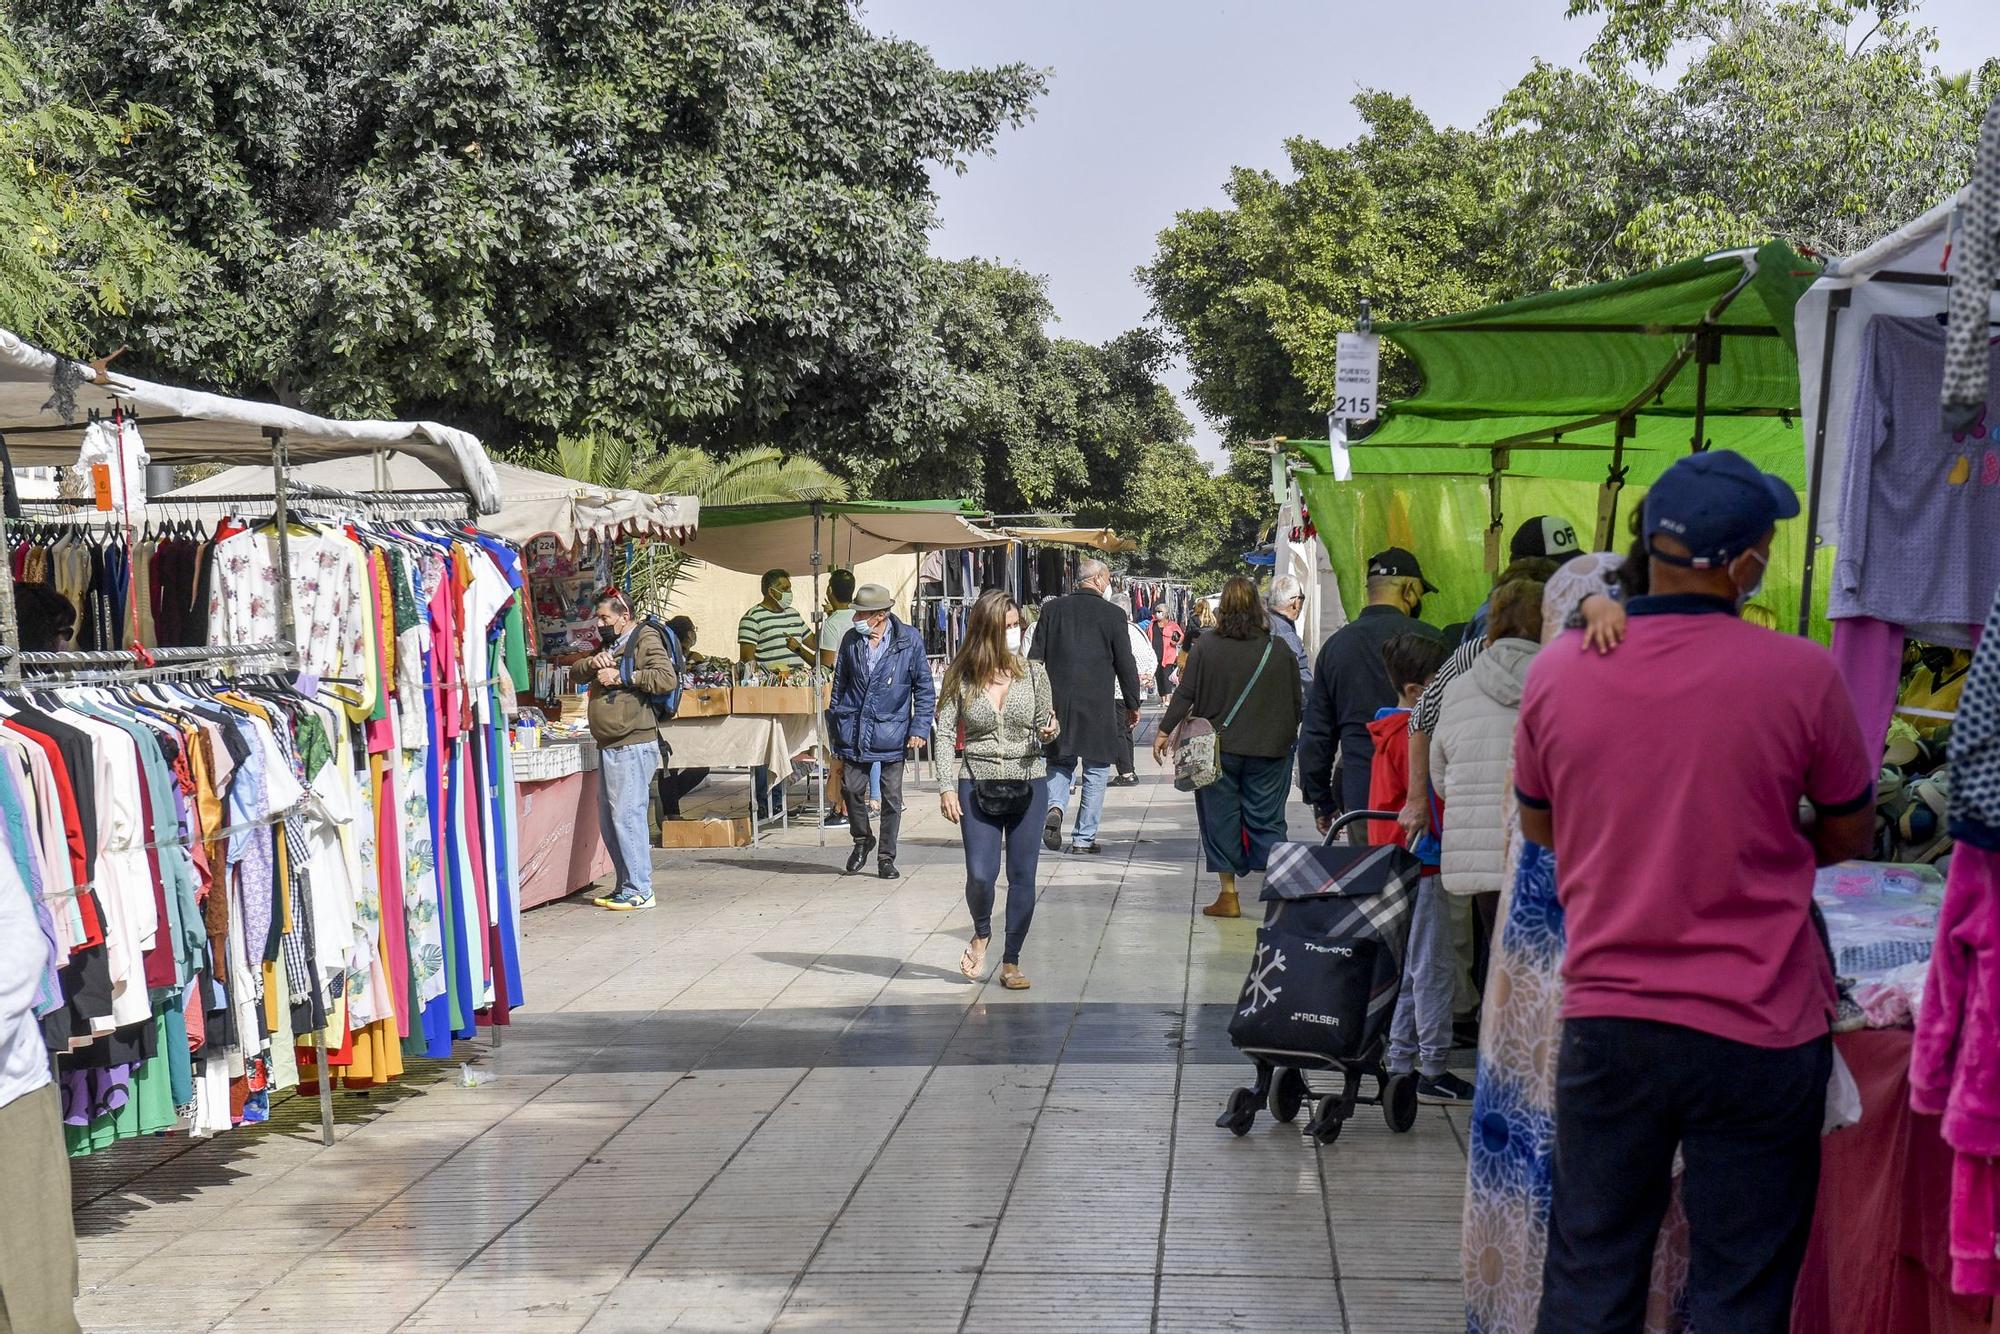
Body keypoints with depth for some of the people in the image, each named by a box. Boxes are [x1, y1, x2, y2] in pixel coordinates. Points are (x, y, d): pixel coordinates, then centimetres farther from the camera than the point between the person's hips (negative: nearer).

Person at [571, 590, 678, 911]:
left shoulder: (645, 639, -4)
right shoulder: (611, 645, 25)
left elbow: (667, 679, -18)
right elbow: (575, 673, 23)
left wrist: (622, 676, -16)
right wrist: (593, 663, 1)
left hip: (633, 746, -10)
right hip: (609, 747, 10)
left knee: (627, 815, -13)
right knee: (608, 820, 10)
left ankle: (639, 891, -12)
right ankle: (624, 886, 15)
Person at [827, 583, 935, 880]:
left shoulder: (909, 640, -6)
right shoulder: (851, 640, 3)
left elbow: (924, 688, 0)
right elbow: (839, 685, 12)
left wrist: (919, 728, -7)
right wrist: (835, 728, 10)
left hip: (891, 731, -2)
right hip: (854, 731, 2)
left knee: (892, 798, 4)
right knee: (853, 789, 1)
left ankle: (886, 858, 16)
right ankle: (862, 840, 27)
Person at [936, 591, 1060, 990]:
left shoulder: (1033, 673, 2)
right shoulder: (960, 677, -2)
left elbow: (1046, 728, 11)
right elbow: (943, 733, 0)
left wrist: (1050, 731, -13)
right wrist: (946, 786, -8)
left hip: (1028, 784, 2)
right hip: (977, 786, -1)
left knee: (1022, 877, 3)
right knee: (980, 874, -10)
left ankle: (1011, 961, 18)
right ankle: (981, 933, 23)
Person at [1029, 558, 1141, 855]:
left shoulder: (1052, 609, 3)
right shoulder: (1112, 614, -5)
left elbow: (1035, 657, 5)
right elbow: (1125, 663, -2)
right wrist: (1132, 704, 9)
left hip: (1058, 702, 3)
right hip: (1098, 706, -3)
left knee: (1060, 762, 17)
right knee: (1096, 771, 8)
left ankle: (1054, 808, -11)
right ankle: (1084, 838, 7)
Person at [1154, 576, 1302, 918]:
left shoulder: (1205, 648, -6)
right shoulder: (1278, 651, -1)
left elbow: (1184, 695, -4)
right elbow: (1295, 703, 7)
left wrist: (1165, 731, 6)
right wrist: (1287, 739, 22)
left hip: (1218, 748, -1)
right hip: (1269, 750, 1)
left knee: (1221, 818, 7)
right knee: (1267, 819, 5)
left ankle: (1228, 895, 8)